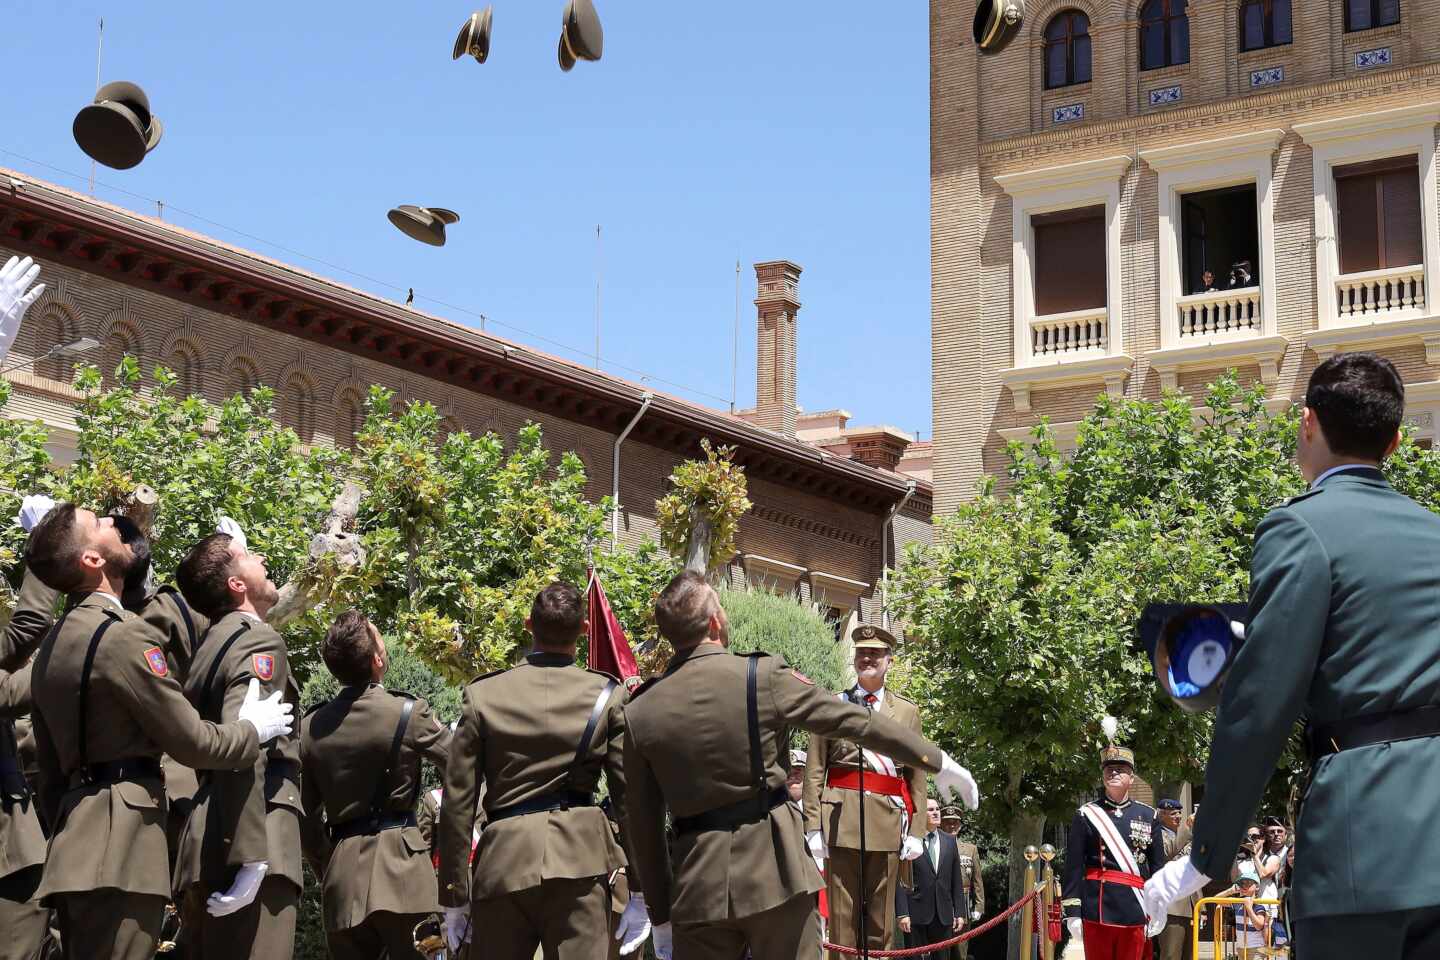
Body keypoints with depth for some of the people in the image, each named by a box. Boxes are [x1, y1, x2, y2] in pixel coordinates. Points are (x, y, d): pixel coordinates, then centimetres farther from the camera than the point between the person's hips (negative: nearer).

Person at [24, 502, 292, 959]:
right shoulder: (122, 635, -13)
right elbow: (192, 742, -10)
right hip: (118, 848, -9)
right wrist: (254, 729, 7)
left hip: (73, 847, 9)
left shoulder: (52, 645, 15)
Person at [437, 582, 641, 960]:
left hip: (502, 862, 1)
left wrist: (455, 898, 7)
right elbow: (629, 796, 0)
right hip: (580, 857, -1)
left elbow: (457, 803, 2)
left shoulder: (482, 694, 2)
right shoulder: (608, 696, 1)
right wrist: (639, 894, 6)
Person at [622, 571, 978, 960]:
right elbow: (857, 721, 1)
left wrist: (660, 915, 14)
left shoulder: (638, 713, 1)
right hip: (774, 870, -2)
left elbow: (644, 828, 5)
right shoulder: (764, 676, -6)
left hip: (697, 886, 2)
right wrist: (938, 761, 12)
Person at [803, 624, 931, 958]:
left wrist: (916, 830, 2)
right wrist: (813, 825, -5)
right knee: (842, 915, -1)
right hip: (842, 817, -2)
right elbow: (815, 770, 3)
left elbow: (917, 776, 10)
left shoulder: (907, 711, 13)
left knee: (881, 919, 6)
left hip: (888, 818, 2)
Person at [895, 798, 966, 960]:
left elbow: (957, 880, 13)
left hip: (944, 914, 4)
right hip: (916, 914, -4)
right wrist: (902, 913, -13)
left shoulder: (949, 841, 12)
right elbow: (900, 881, -6)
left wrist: (960, 912, 7)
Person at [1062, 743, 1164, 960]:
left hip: (1135, 911, 2)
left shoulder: (1148, 816, 9)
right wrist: (1072, 912, -6)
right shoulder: (1086, 815, 2)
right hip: (1097, 909, -2)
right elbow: (1074, 867, 0)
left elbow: (1158, 867, 9)